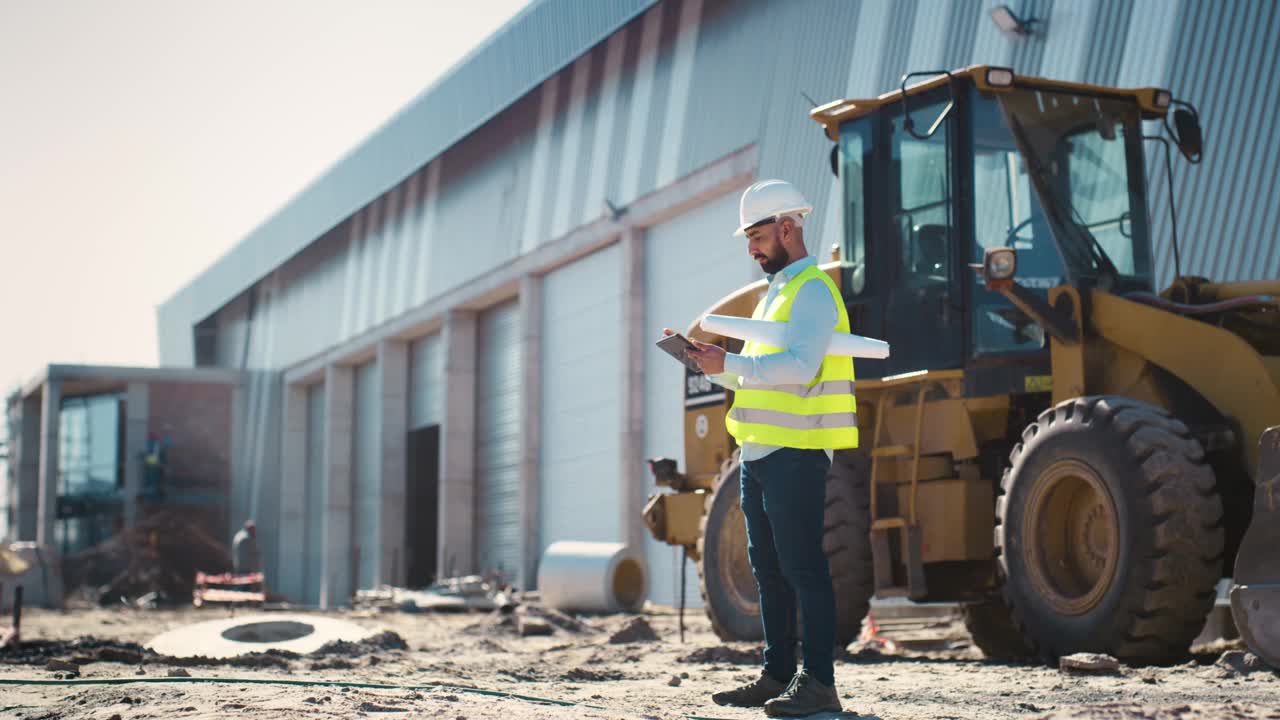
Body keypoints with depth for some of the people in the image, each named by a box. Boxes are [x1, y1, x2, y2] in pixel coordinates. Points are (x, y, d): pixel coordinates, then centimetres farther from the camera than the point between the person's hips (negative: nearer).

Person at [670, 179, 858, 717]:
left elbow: (799, 365, -23)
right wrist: (712, 364, 8)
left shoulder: (812, 289, -9)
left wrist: (729, 363, -24)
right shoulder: (776, 292, 22)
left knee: (802, 566, -9)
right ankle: (777, 676, 19)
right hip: (759, 450, 10)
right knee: (768, 569, 12)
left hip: (795, 451, -10)